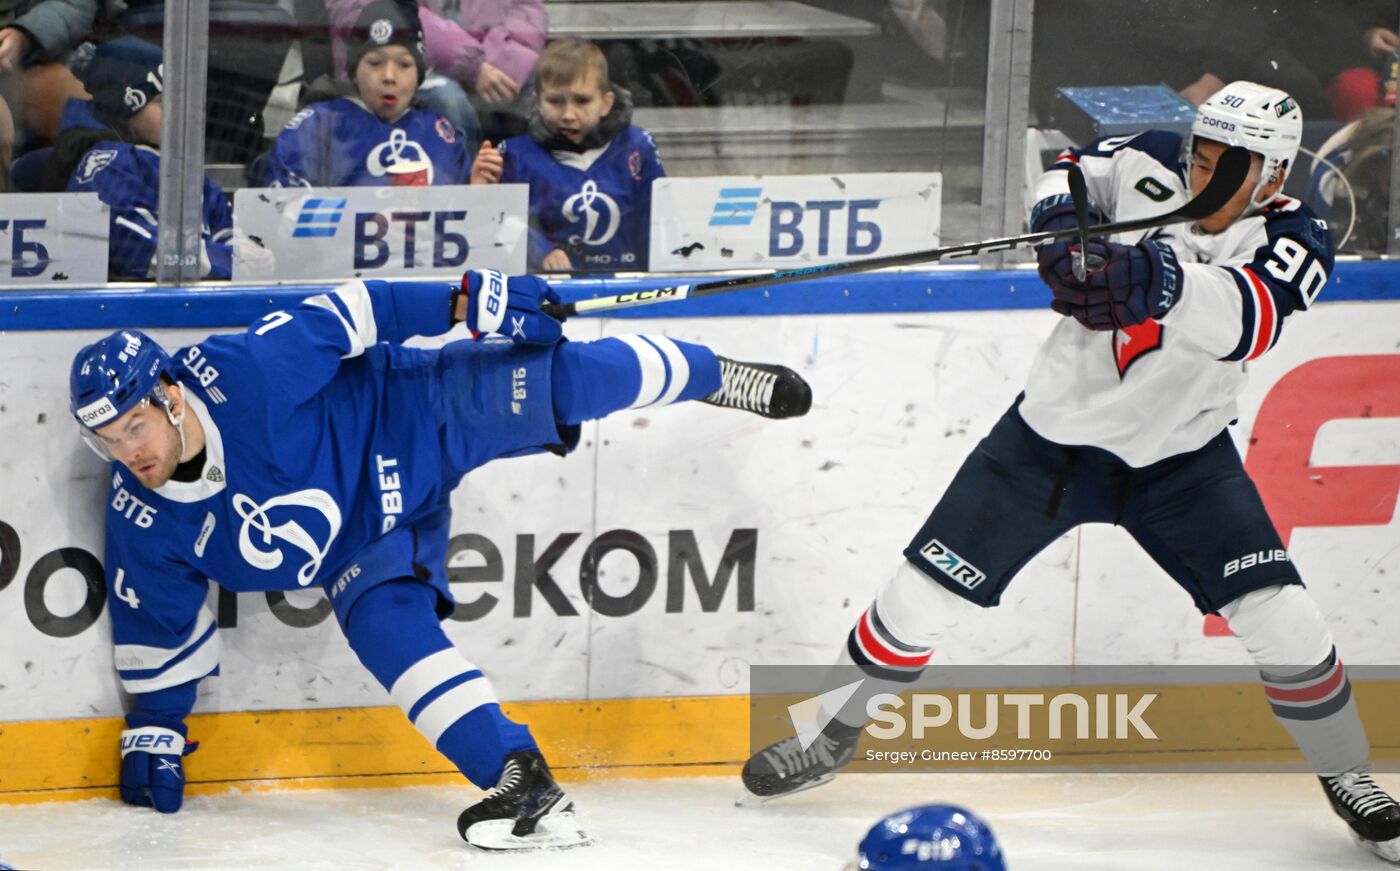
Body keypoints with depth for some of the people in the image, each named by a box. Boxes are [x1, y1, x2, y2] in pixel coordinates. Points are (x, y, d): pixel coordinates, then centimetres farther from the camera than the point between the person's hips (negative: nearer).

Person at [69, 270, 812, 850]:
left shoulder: (245, 376, -32)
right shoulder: (143, 528, -17)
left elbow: (343, 317, -21)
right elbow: (158, 627, 0)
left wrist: (467, 299, -21)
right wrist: (153, 726, 5)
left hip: (416, 420, -3)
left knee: (564, 380, -15)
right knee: (384, 625, -21)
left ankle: (712, 377, 14)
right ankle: (518, 778, -19)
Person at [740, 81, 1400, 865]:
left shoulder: (1293, 240, -19)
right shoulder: (1149, 165, -13)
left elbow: (1248, 318, -39)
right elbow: (1074, 171, 7)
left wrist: (1166, 281, -58)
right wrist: (1062, 218, -17)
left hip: (1180, 456, -1)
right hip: (1057, 429, 1)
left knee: (1281, 618, -13)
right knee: (926, 593, -1)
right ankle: (836, 732, 24)